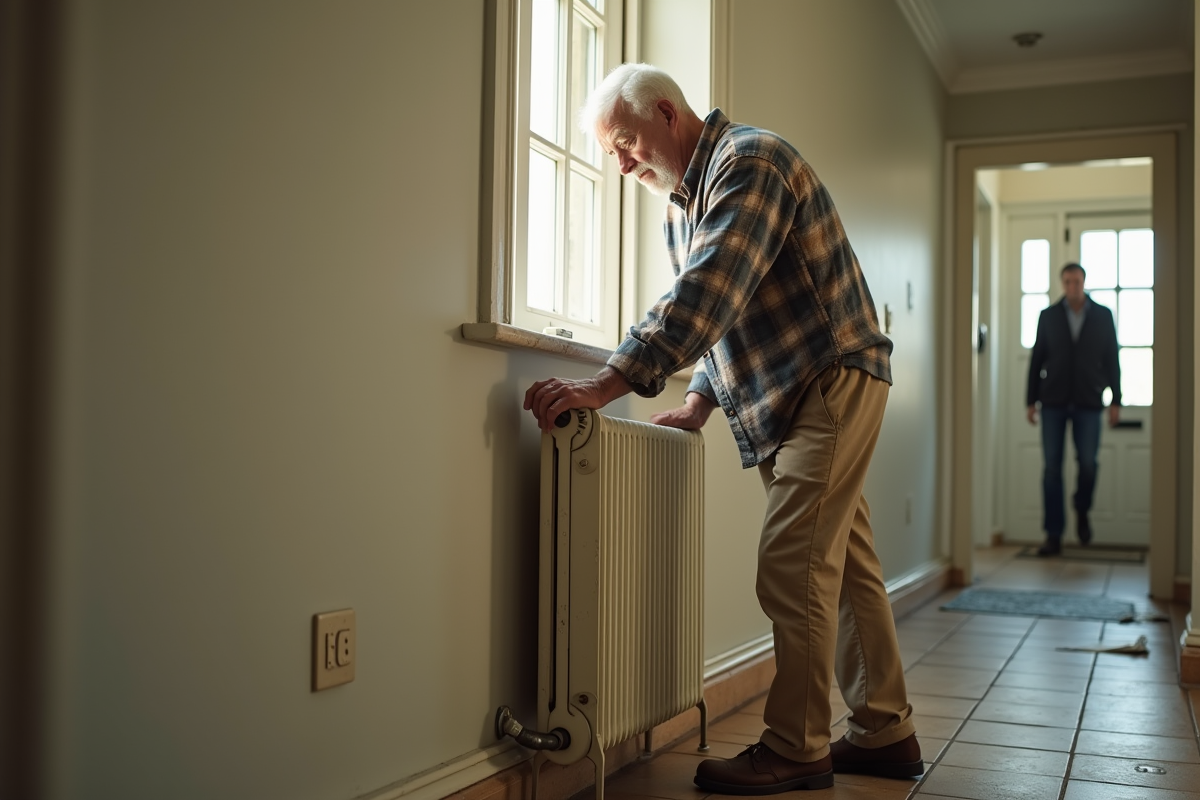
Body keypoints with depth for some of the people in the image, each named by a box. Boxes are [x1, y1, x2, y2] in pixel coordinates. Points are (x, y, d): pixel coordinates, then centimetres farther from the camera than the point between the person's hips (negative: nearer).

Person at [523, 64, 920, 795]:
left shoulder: (750, 161, -16)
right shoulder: (684, 201, 15)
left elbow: (709, 295, -29)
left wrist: (605, 387, -35)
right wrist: (699, 404, 8)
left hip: (834, 384, -9)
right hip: (782, 403, 10)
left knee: (795, 570, -9)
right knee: (845, 565, 12)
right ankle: (886, 733, 20)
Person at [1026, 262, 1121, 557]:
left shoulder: (1103, 316, 6)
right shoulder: (1048, 316, 6)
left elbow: (1112, 360, 6)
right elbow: (1036, 359, 7)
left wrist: (1116, 401, 1)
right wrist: (1031, 401, 2)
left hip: (1088, 402, 0)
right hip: (1053, 401, 0)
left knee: (1087, 463, -8)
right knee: (1052, 466, -2)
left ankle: (1082, 511, 23)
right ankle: (1053, 535, 3)